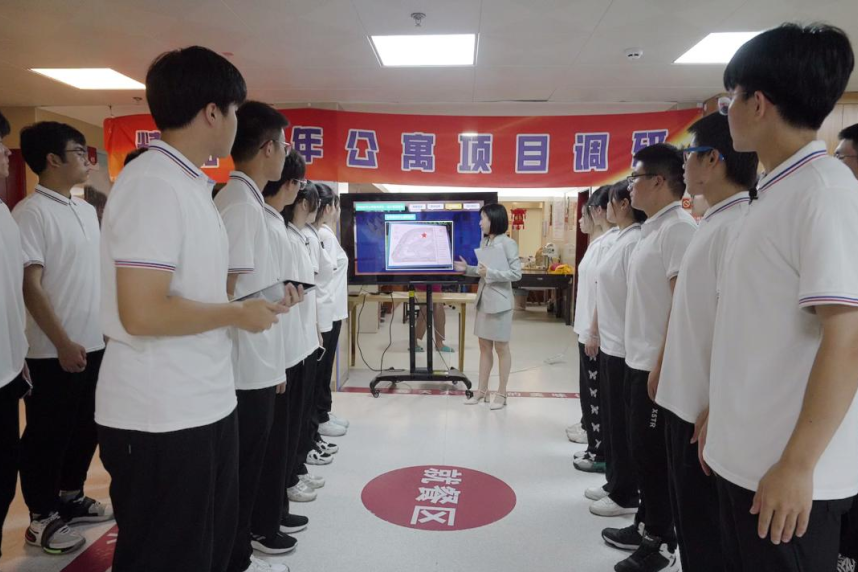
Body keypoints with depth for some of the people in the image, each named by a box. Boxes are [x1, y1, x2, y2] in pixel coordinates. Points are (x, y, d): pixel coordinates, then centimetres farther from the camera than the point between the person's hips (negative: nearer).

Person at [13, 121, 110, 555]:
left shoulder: (87, 211, 11)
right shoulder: (31, 212, -12)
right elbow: (30, 285, -16)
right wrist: (62, 342, -19)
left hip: (96, 343, 7)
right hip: (55, 350, -7)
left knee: (85, 428, 17)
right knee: (48, 434, 6)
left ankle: (71, 497, 33)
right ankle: (42, 517, 21)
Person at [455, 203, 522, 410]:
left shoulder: (508, 243, -12)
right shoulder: (484, 242, 10)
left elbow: (516, 273, -16)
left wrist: (490, 273, -21)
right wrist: (468, 269, 2)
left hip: (499, 301, -7)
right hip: (483, 299, 8)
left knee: (501, 348, 3)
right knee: (484, 347, 13)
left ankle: (501, 394, 14)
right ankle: (482, 390, 22)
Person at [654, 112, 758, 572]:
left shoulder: (738, 224, -19)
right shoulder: (712, 222, 11)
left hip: (706, 409, -9)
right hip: (685, 400, 9)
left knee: (709, 533, 7)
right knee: (689, 519, 23)